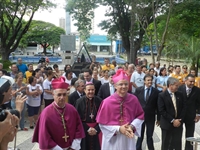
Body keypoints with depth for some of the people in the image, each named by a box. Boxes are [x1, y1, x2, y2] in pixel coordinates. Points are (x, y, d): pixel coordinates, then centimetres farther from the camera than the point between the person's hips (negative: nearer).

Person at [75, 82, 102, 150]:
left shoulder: (99, 101, -4)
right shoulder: (79, 101, -9)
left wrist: (96, 129, -11)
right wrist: (87, 129, -12)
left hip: (97, 131, 2)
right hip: (84, 130, -1)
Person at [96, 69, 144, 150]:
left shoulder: (133, 99, -7)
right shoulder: (107, 102, -15)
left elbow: (140, 116, 4)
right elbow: (102, 123, -10)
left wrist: (132, 126, -13)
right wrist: (118, 129, -18)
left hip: (129, 138, 2)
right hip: (112, 139, -2)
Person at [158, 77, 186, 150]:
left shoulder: (180, 94, 5)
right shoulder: (162, 95, -9)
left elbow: (183, 108, 7)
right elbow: (162, 111, -13)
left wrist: (179, 120, -5)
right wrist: (172, 121, -15)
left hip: (178, 123, 4)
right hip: (167, 124, -4)